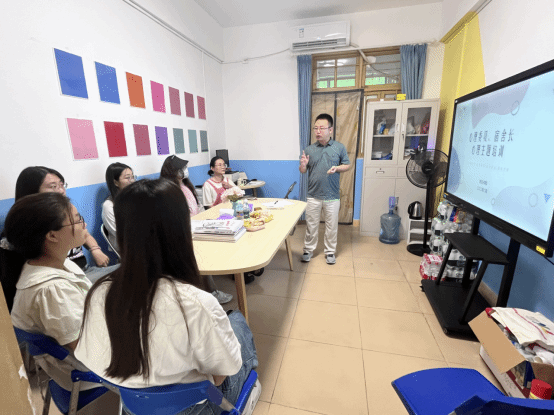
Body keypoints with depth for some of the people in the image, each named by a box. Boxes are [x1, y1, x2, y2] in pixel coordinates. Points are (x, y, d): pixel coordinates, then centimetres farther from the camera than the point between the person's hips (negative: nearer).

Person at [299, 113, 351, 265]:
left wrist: (337, 168, -15)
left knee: (332, 226, 11)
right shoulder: (309, 149, 2)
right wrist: (303, 164, -17)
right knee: (311, 224, 11)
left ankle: (330, 251, 29)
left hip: (332, 196, -1)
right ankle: (309, 249, 29)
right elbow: (302, 171, 6)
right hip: (313, 195, 1)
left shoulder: (339, 147, -1)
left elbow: (347, 165, 6)